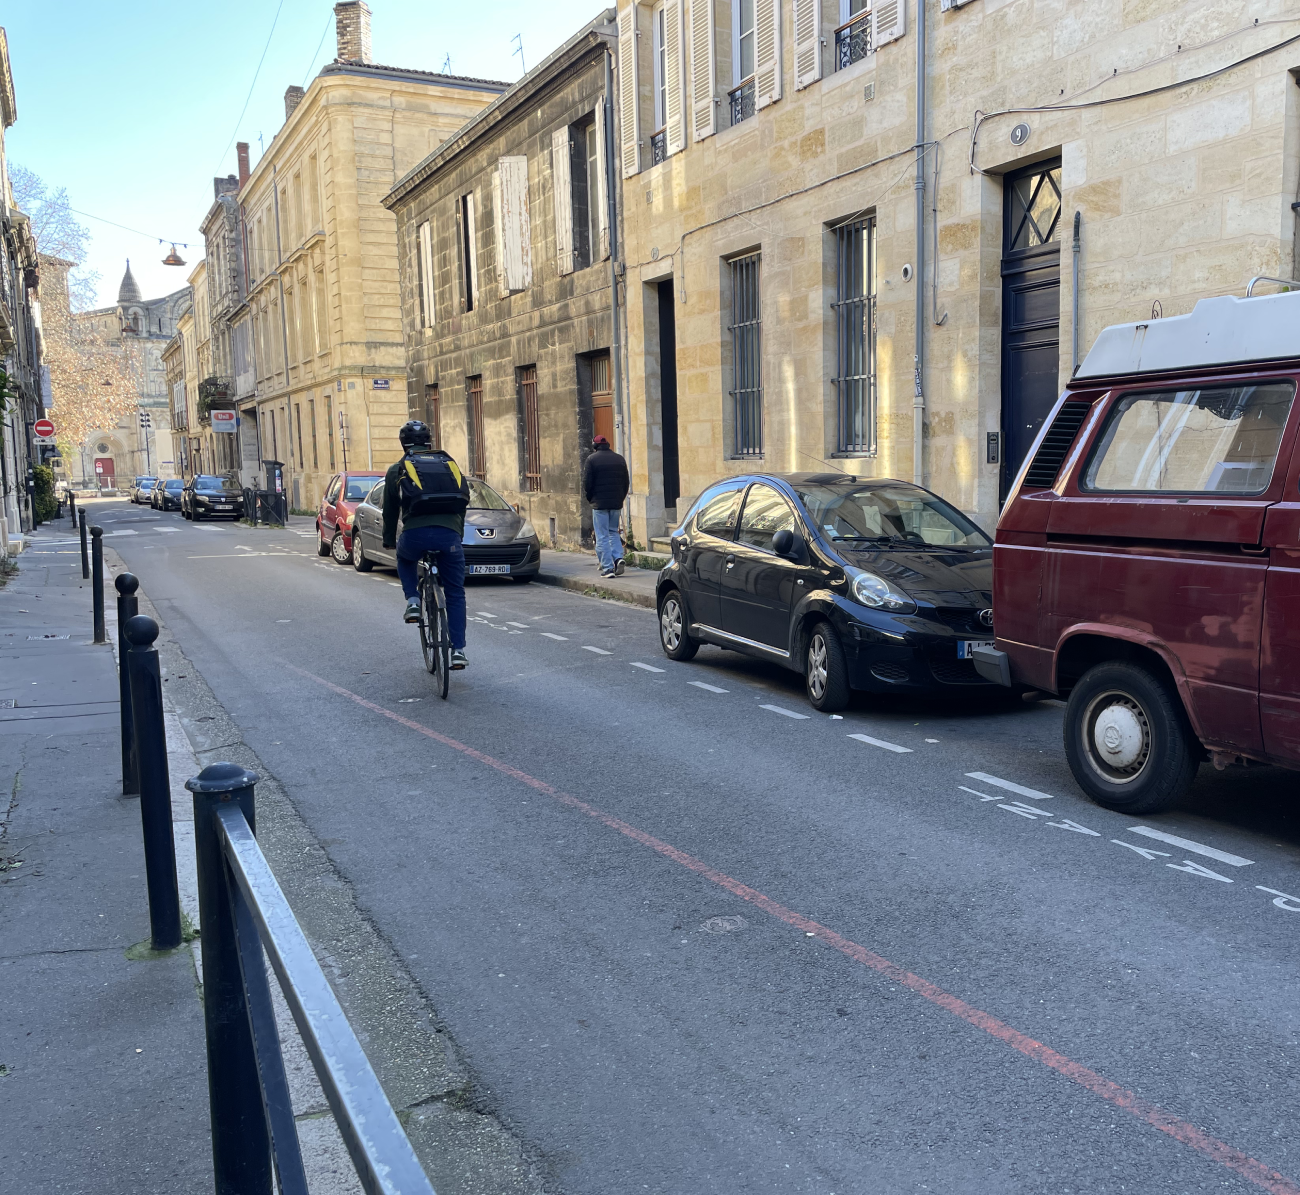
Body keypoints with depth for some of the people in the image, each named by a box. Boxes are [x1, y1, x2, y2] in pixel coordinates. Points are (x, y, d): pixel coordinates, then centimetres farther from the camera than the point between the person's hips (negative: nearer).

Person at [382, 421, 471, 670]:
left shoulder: (397, 470, 15)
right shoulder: (450, 464, 22)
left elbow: (390, 510, 20)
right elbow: (462, 503, 28)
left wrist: (388, 540, 36)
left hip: (415, 534, -1)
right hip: (449, 535, 1)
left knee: (405, 559, 35)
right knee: (455, 594, 13)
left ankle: (413, 601, 14)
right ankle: (458, 650, 7)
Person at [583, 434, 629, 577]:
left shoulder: (592, 459, -6)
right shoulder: (620, 459, 9)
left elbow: (587, 482, -7)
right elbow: (625, 482, 11)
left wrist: (589, 498, 8)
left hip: (599, 503, -5)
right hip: (616, 503, 5)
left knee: (602, 536, -1)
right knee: (613, 532, 18)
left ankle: (607, 567, -4)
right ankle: (618, 558, -2)